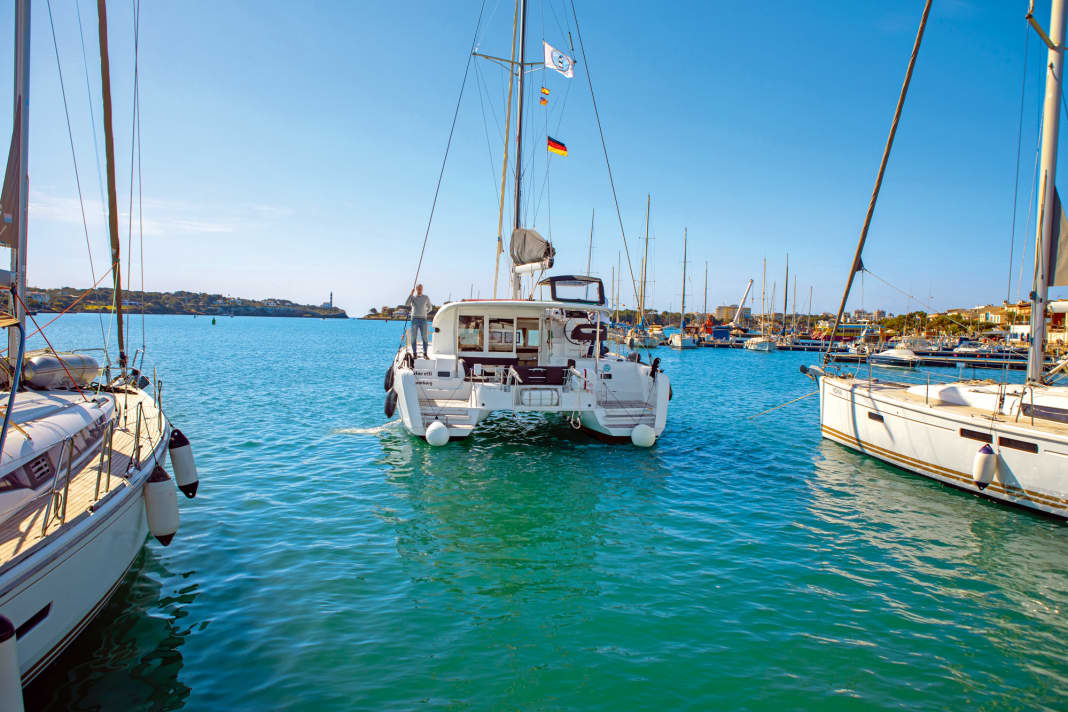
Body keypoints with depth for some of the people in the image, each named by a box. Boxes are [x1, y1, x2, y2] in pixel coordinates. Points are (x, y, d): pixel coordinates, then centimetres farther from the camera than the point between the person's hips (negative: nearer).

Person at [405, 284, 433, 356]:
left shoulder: (426, 297, 7)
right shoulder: (412, 297, 4)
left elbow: (430, 307, 20)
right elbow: (406, 304, -14)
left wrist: (425, 313, 6)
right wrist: (411, 294, -14)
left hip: (423, 319, 1)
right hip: (415, 319, -1)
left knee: (424, 337, -4)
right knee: (413, 337, -2)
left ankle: (425, 354, 0)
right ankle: (414, 354, 3)